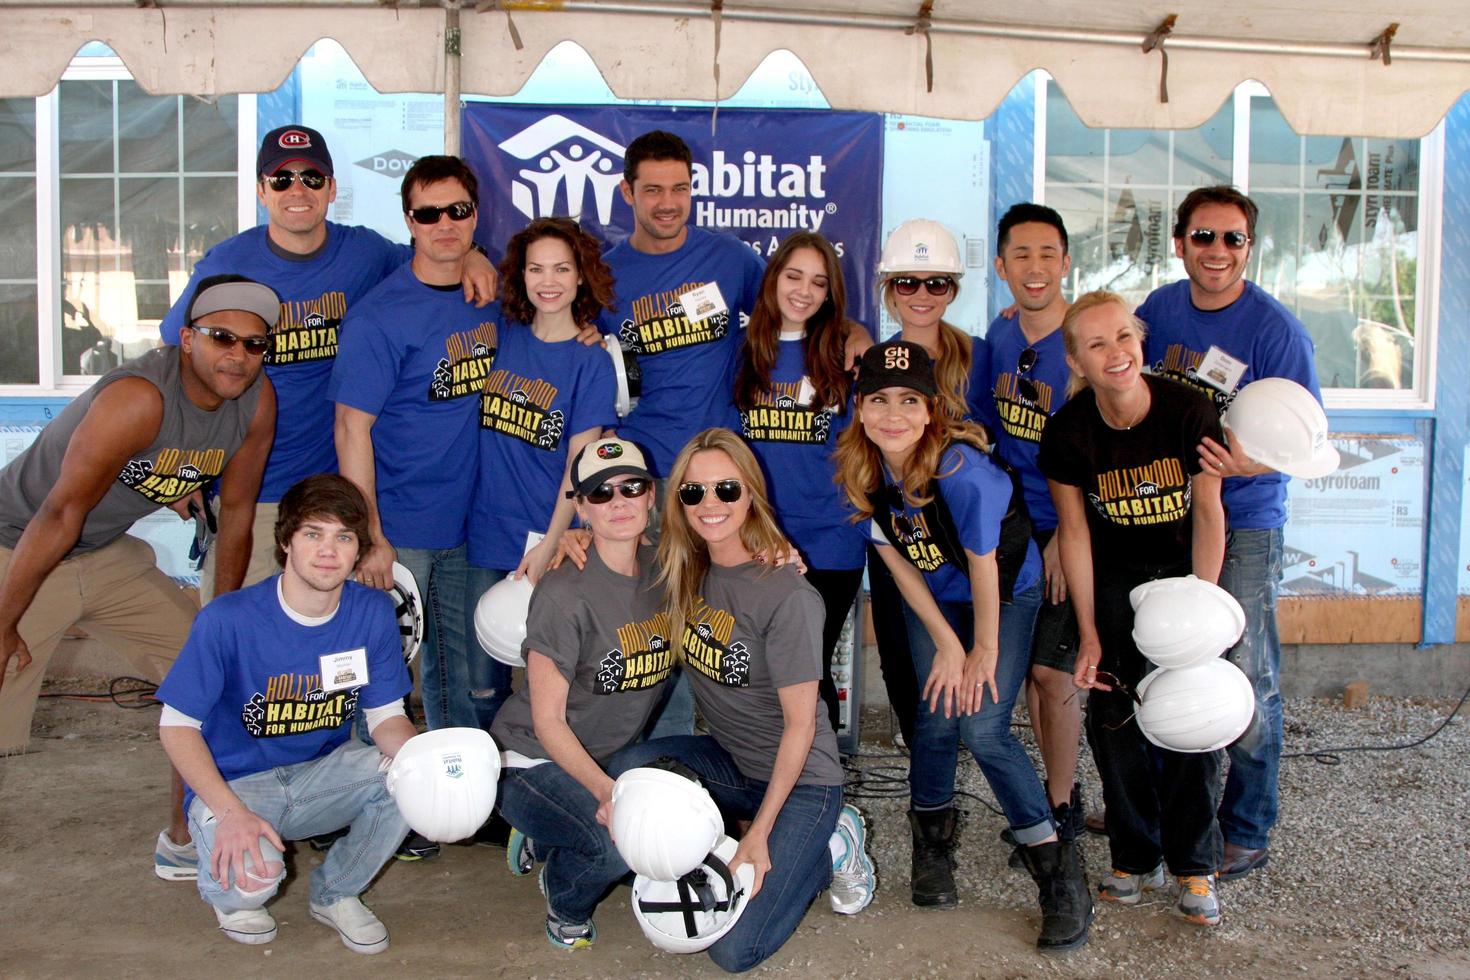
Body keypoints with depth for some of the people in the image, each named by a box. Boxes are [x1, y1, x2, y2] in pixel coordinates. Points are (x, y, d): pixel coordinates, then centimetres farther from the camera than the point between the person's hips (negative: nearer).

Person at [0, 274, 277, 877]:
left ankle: (184, 842, 22)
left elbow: (236, 511, 1)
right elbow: (61, 515, -27)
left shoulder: (257, 403, -10)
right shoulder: (138, 398, -31)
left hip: (109, 553, 7)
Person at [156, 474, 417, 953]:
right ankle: (229, 890, 9)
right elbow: (176, 723, -13)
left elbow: (387, 716, -4)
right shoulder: (228, 620, -20)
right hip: (235, 782, -3)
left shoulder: (374, 613, -9)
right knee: (253, 875, -33)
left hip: (324, 773, 4)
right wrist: (230, 811, -28)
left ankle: (336, 893, 5)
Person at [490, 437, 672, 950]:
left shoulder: (665, 571, -2)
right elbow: (548, 721, -19)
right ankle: (566, 905, 5)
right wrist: (605, 791, -33)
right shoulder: (565, 594, -22)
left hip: (612, 758, 8)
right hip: (532, 761, -7)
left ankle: (550, 847, 13)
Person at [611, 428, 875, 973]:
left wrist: (759, 834, -19)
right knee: (628, 770, -23)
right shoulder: (686, 569, -5)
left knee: (734, 951, -15)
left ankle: (829, 845, 8)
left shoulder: (789, 598, -23)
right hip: (729, 763, 6)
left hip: (800, 779, -6)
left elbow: (800, 726, -18)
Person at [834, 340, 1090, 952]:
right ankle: (931, 833, 21)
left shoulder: (960, 470, -34)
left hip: (1006, 591, -4)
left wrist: (985, 652, -12)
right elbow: (897, 562, -9)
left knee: (982, 727, -13)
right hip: (931, 598, 4)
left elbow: (983, 566, -23)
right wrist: (946, 645, -9)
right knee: (938, 714, -7)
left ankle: (1055, 864, 3)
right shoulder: (860, 472, -18)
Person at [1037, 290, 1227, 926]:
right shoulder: (1069, 431, -15)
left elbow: (1208, 512, -10)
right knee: (1113, 716, -1)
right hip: (1112, 578, 1)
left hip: (1183, 569, -1)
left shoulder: (1188, 411, -19)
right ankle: (1135, 859, 17)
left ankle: (1194, 865, 12)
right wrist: (1089, 633, -8)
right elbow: (1074, 530, -8)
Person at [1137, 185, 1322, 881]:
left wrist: (1248, 464, -32)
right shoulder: (1161, 307, 3)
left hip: (1244, 520, -5)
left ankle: (1247, 832, 16)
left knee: (1248, 680, 0)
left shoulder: (1275, 329, -13)